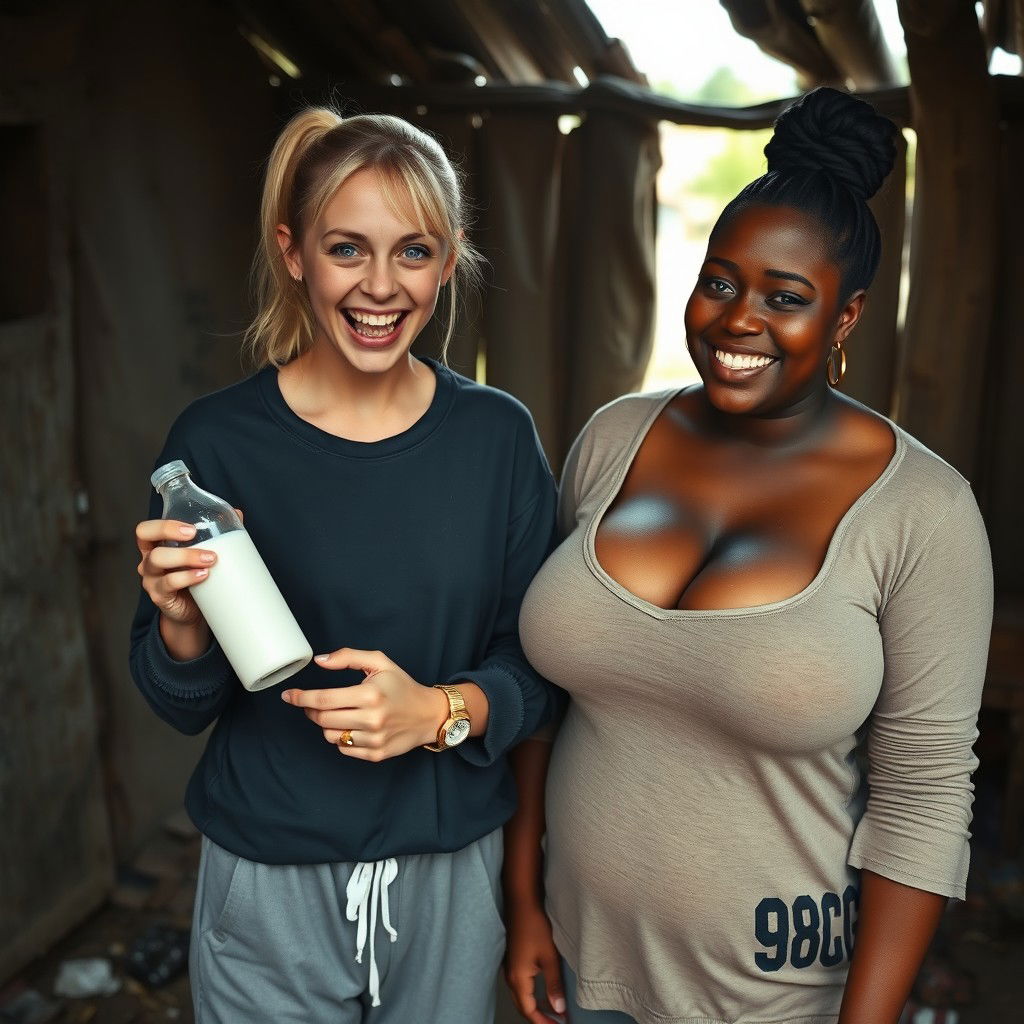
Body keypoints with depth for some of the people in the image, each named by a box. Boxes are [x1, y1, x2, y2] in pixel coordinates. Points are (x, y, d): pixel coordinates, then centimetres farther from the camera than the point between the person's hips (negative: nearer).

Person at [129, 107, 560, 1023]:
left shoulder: (497, 436, -6)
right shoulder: (218, 441, -10)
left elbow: (539, 662, -1)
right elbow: (182, 706, -3)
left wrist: (441, 710, -19)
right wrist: (184, 622, -23)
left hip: (453, 870, 2)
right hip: (270, 885, -1)